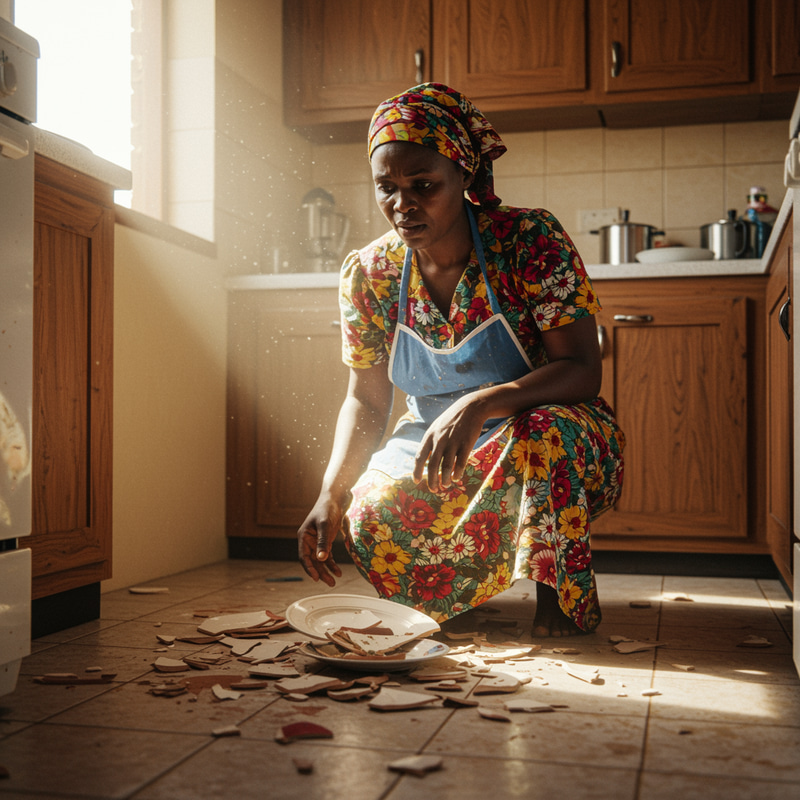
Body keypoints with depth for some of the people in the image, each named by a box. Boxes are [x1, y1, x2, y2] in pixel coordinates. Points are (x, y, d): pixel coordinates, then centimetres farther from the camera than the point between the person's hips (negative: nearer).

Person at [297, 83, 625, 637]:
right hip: (433, 449, 4)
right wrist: (331, 495, -15)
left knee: (545, 431, -38)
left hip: (556, 446, -3)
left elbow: (583, 370, -23)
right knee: (372, 524, -24)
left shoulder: (531, 240, -18)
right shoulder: (368, 274, -6)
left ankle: (563, 584, -7)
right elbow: (366, 401, 1)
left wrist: (481, 405, -41)